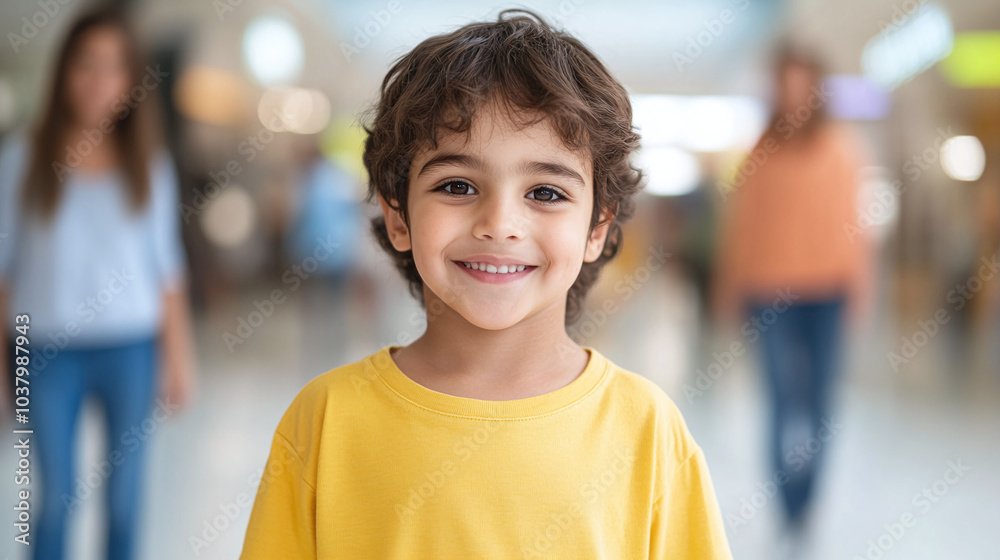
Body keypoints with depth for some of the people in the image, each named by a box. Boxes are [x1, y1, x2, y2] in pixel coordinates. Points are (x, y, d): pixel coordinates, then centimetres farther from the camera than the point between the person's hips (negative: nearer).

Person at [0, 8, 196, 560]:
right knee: (56, 496, 3)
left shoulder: (148, 164, 4)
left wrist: (178, 358, 6)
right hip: (48, 349, -1)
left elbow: (167, 267, 7)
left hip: (129, 348, 1)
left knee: (124, 494, 8)